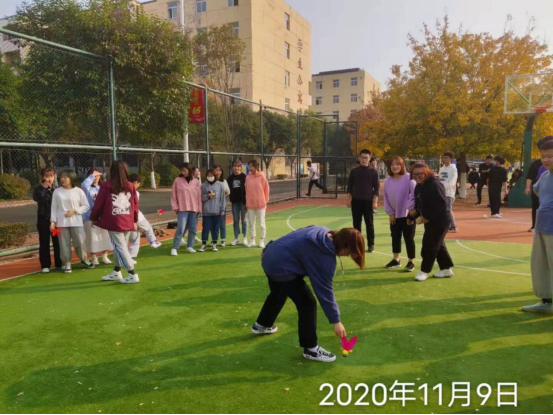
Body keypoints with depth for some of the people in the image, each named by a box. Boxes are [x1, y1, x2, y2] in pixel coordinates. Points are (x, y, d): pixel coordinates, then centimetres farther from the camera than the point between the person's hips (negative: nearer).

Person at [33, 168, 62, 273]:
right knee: (44, 242, 3)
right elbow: (36, 198, -21)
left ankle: (59, 263, 17)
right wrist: (44, 187, -17)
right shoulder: (38, 189, 2)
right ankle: (45, 265, 11)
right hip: (44, 219, -1)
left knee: (58, 242, 6)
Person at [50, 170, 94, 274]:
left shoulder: (78, 191, -2)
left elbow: (86, 206, 2)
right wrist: (53, 221, -2)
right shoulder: (57, 191, 2)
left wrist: (74, 211, -11)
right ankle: (67, 263, 17)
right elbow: (54, 208, 5)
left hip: (76, 222, -1)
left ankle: (84, 259, 23)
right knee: (64, 243, 5)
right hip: (62, 222, 1)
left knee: (80, 241, 0)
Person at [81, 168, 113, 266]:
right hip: (90, 216, -3)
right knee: (93, 238, 1)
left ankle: (104, 256, 23)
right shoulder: (87, 188, -2)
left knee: (105, 237, 9)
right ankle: (94, 258, 14)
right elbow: (84, 184, -28)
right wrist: (92, 176, -21)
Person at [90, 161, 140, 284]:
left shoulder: (106, 186, -8)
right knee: (120, 246, 17)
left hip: (114, 222, -4)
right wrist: (135, 221, 18)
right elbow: (135, 204, 6)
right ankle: (116, 272, 29)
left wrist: (94, 218, 13)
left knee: (120, 248, 1)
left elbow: (98, 204, -3)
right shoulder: (131, 186, 2)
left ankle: (133, 274, -1)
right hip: (127, 222, 5)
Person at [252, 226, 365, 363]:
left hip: (271, 257, 10)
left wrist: (269, 250, 22)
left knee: (278, 294, 34)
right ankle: (311, 349, 12)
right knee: (307, 304, -2)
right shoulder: (326, 258, -21)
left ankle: (261, 325, 57)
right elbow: (325, 290, -17)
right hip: (281, 267, -10)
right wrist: (336, 321, -9)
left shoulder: (323, 233, 2)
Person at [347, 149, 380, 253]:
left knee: (369, 223, 3)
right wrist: (349, 199, 0)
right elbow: (350, 186, 7)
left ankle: (371, 244, 11)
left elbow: (377, 188, -1)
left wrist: (375, 201, -9)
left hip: (368, 201, -2)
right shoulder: (354, 171, 5)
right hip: (356, 201, 2)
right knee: (356, 223, 8)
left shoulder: (373, 172, 1)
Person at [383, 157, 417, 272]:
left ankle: (411, 262, 13)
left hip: (408, 214, -5)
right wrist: (390, 213, 0)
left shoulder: (409, 178, -13)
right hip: (395, 215, 5)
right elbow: (386, 198, 5)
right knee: (395, 237, 12)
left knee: (409, 238, 0)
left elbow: (414, 194, -15)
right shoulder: (388, 181, 2)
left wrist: (410, 209, -18)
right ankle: (396, 259, 27)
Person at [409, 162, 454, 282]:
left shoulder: (435, 185, -22)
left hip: (440, 220, -10)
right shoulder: (419, 186, 9)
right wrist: (415, 212, -1)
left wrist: (426, 217, -25)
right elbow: (420, 204, 17)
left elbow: (441, 205, -27)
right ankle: (446, 269, 28)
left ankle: (424, 271, 8)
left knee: (429, 244, -5)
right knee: (437, 244, 15)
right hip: (430, 220, 10)